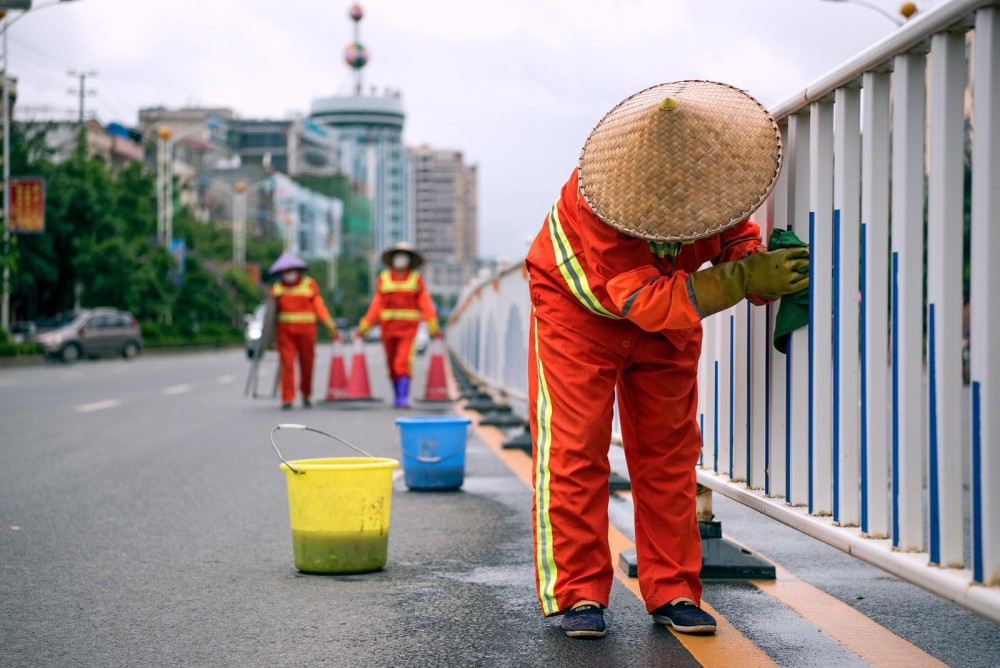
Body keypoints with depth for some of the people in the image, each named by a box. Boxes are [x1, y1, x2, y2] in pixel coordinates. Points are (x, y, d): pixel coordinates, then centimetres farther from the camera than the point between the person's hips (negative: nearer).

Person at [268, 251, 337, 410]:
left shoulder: (309, 284, 6)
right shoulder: (277, 287, 8)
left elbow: (319, 306, 5)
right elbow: (271, 310, 8)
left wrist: (330, 326, -2)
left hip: (306, 330, 0)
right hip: (285, 331, 0)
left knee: (307, 364, 5)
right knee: (287, 364, -8)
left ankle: (306, 395, 25)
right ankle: (287, 399, -7)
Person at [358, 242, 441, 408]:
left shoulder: (416, 279, -1)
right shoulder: (383, 278, 3)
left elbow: (425, 304, -5)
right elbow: (377, 305, 5)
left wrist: (433, 326, -12)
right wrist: (365, 325, 0)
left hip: (409, 327, -3)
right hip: (389, 326, 3)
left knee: (403, 362, -15)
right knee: (392, 364, 9)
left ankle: (403, 398, -17)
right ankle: (397, 396, 24)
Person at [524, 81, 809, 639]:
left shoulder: (715, 169, -23)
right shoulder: (597, 199, -39)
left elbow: (737, 236, -9)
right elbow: (645, 301, -41)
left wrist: (768, 273, -33)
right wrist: (747, 278, -47)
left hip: (668, 319, 5)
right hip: (580, 310, -5)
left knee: (669, 453, 3)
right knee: (575, 451, -9)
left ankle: (673, 592, 9)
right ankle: (578, 594, -1)